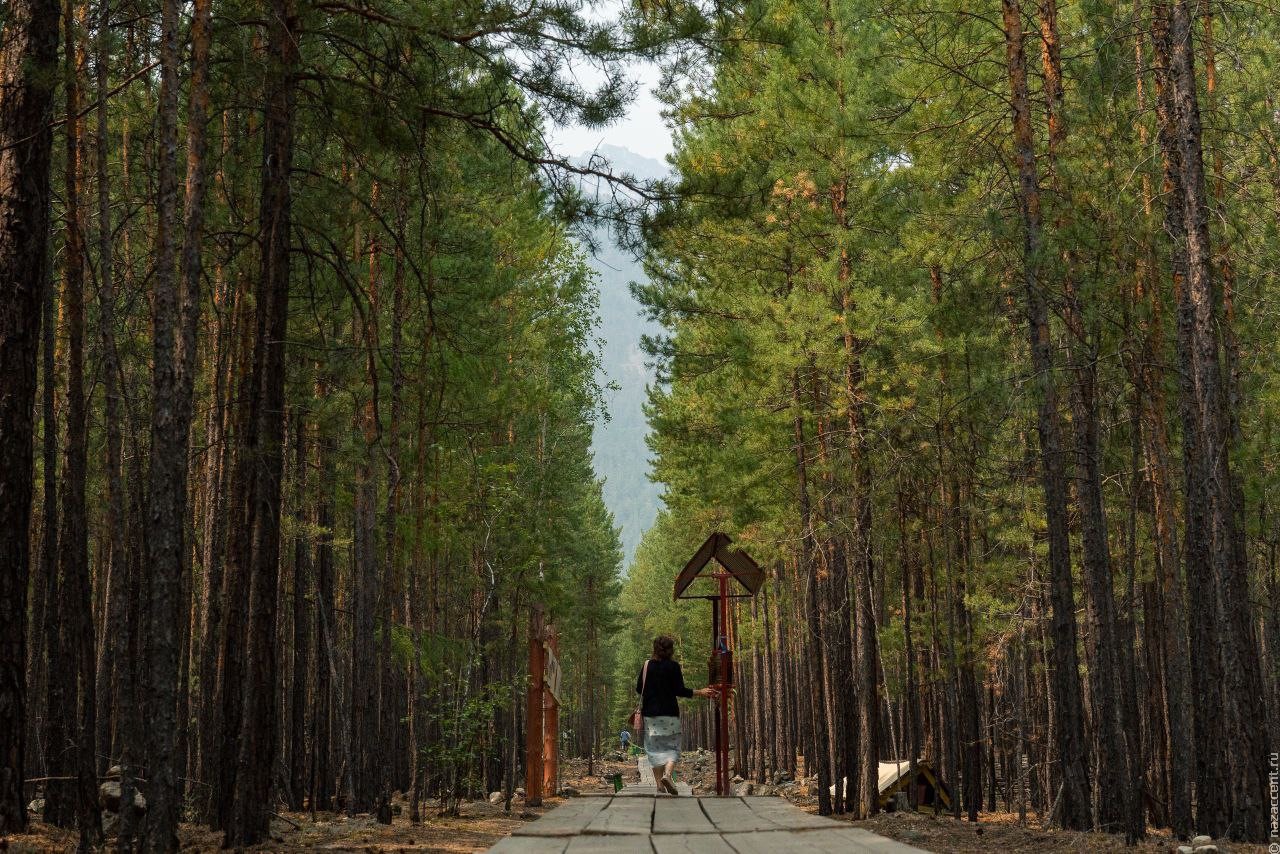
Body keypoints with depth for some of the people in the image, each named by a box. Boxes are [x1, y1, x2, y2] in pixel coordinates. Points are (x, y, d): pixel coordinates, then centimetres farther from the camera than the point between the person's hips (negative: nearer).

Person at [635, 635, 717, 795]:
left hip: (650, 712, 3)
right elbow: (680, 691, -10)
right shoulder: (673, 666, -6)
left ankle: (658, 782, 6)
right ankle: (667, 774, -21)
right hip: (669, 712, -3)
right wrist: (700, 692, 0)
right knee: (672, 746, 4)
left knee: (654, 747, 9)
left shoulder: (647, 666, 3)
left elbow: (639, 689, 6)